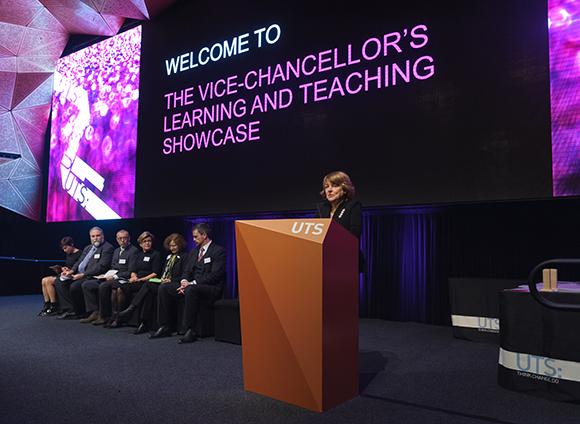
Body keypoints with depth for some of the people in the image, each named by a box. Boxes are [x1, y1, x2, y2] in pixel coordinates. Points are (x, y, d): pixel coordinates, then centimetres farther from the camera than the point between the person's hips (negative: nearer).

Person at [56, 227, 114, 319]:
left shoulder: (107, 248, -7)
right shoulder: (88, 248, 22)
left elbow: (101, 267, -17)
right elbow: (79, 262, 20)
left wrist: (83, 274, -21)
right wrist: (71, 271, -2)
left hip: (91, 276, -9)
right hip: (78, 274, 9)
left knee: (74, 286, -29)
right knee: (59, 282, -4)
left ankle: (80, 313, -7)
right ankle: (69, 310, -5)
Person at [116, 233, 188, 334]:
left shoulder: (185, 256, 1)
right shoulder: (169, 256, 26)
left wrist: (171, 280, -17)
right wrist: (161, 278, 5)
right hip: (163, 282, 7)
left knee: (148, 285, -28)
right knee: (149, 292, -26)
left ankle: (131, 309, -27)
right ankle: (145, 324, -28)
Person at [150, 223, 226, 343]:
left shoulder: (218, 251, -7)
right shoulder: (194, 251, 19)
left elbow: (215, 275, -16)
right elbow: (186, 271, 17)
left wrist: (192, 283, -19)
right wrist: (184, 281, -7)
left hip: (211, 287, -8)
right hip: (192, 284, 8)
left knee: (190, 290, -38)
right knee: (163, 288, -5)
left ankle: (191, 331, -31)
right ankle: (165, 327, -2)